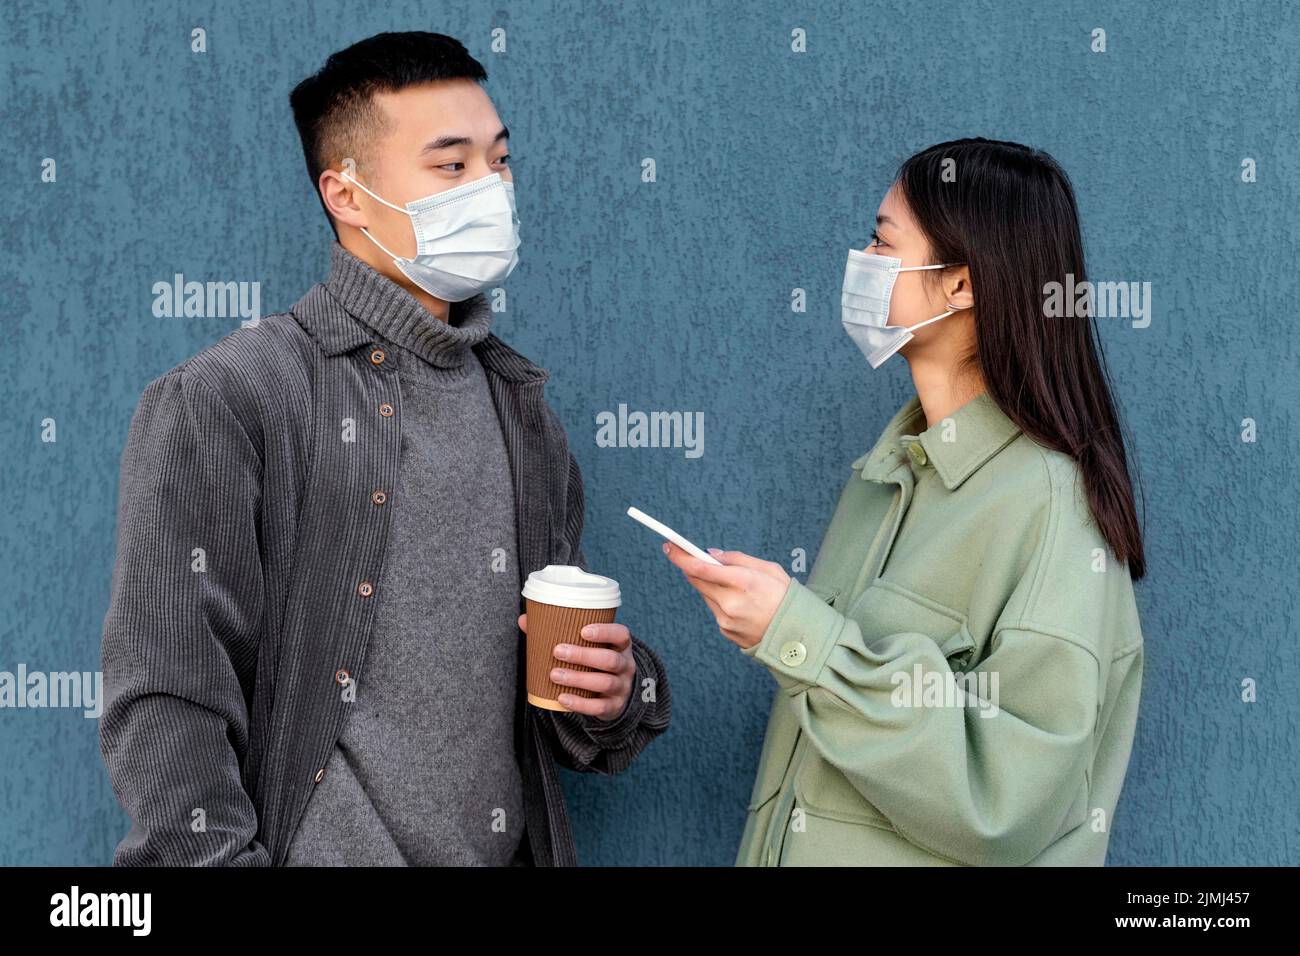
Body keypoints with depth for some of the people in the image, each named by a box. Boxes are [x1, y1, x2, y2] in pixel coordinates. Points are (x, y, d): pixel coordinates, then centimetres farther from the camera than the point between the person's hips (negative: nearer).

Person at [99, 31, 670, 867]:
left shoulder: (524, 414, 8)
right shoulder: (221, 404, -11)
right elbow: (170, 713, -16)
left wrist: (611, 697, -4)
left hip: (515, 847, 6)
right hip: (317, 846, -5)